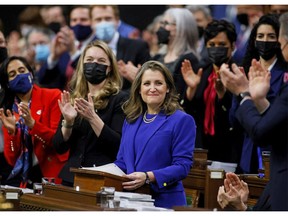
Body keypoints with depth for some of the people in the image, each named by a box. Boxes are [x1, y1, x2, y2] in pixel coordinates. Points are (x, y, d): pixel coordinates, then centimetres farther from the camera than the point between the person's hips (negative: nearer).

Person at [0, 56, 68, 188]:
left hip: (51, 174, -4)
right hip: (22, 176, 4)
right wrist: (11, 132, -11)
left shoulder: (53, 96, 1)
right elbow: (11, 160, 7)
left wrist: (32, 124, -19)